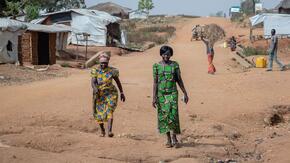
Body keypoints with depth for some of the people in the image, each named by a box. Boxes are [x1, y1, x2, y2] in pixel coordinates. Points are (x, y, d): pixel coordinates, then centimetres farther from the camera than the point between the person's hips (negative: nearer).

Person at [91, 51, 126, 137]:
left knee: (109, 111, -21)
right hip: (99, 95, 1)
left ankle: (109, 131, -30)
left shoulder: (112, 71, -5)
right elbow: (93, 82, -17)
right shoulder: (95, 70, -6)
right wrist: (95, 89, -39)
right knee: (99, 114, 8)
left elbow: (118, 81, 6)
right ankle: (102, 130, 33)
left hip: (110, 94, -1)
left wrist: (122, 93, 9)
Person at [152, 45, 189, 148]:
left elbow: (179, 80, 8)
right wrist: (154, 97, -5)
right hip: (161, 94, 0)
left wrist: (185, 94, 8)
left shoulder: (175, 65, 2)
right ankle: (168, 139, 12)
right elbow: (155, 82, 0)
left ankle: (174, 138, -3)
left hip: (172, 93, 0)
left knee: (173, 115, -11)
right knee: (164, 116, 3)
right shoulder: (157, 66, 0)